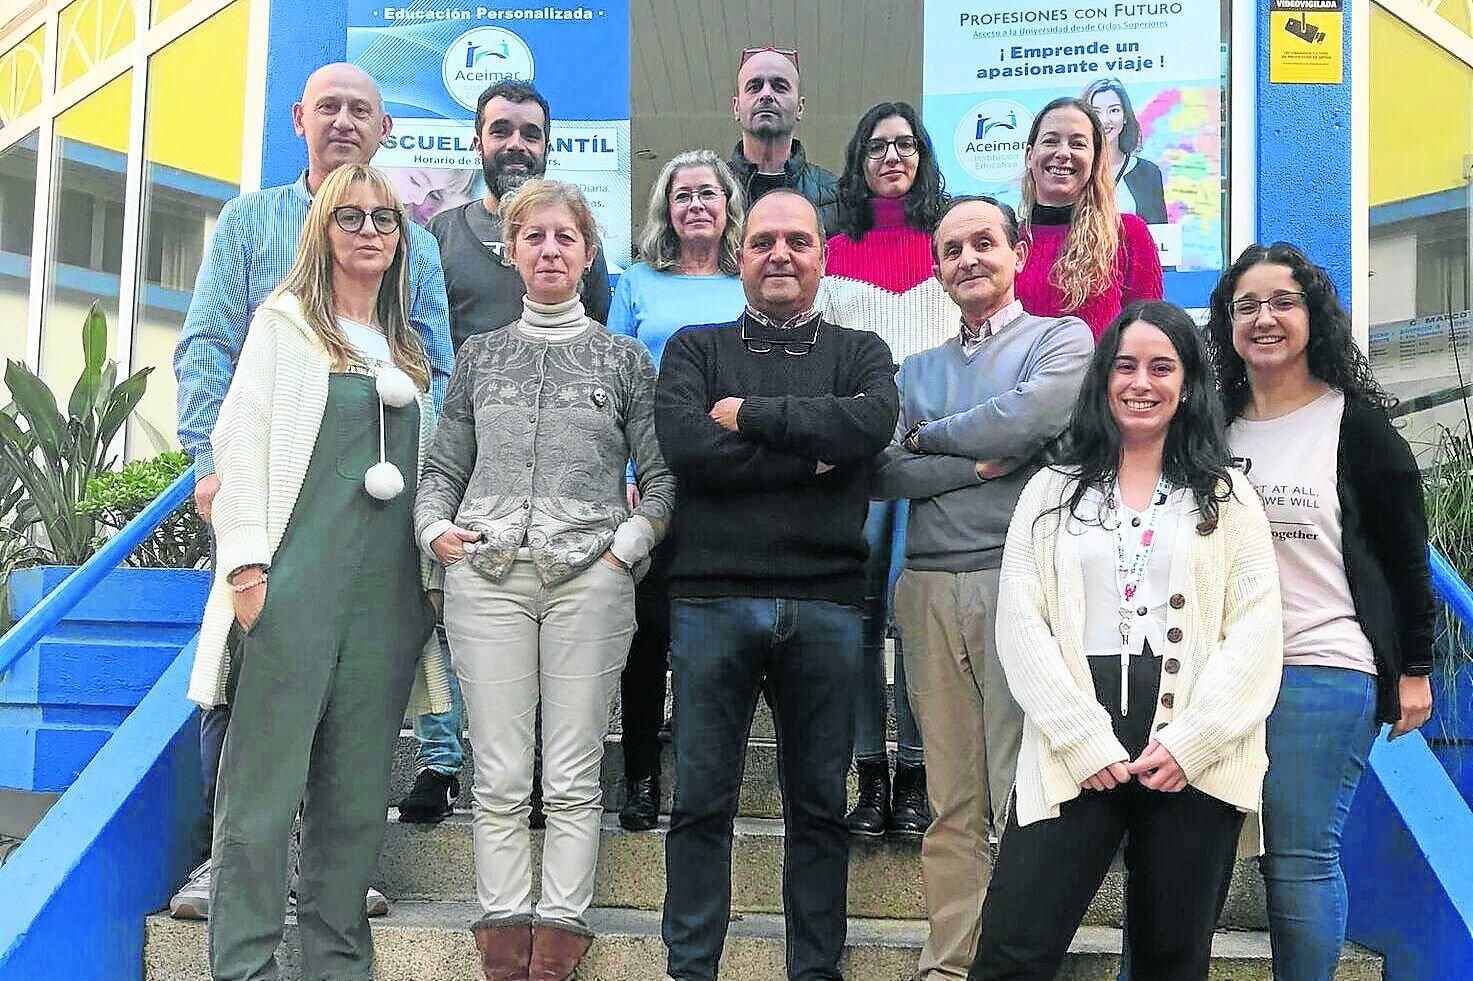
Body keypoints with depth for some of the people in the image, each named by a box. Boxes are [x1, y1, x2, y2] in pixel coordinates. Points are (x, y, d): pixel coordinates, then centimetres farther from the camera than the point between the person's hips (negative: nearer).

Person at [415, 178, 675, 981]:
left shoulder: (624, 359, 10)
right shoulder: (481, 356, 15)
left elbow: (661, 479, 8)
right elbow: (443, 468, 18)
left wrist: (628, 545, -5)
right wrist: (435, 528, 0)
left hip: (590, 580, -1)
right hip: (486, 577, 2)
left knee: (573, 776, -1)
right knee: (500, 776, 1)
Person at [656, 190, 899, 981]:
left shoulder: (859, 353, 11)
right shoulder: (695, 350, 10)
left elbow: (873, 421, -12)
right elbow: (680, 442, -10)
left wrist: (749, 415, -10)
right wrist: (812, 453, -9)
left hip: (826, 606, 1)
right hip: (712, 601, 0)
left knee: (820, 804, 9)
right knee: (701, 802, 6)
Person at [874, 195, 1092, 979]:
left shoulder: (1062, 339, 7)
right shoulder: (916, 370, 19)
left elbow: (1030, 418, -13)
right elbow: (884, 472, 5)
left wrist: (930, 436, 1)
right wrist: (980, 463, -7)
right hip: (931, 588, 4)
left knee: (1023, 791, -4)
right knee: (952, 796, 6)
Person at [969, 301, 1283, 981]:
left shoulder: (1227, 497, 11)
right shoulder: (1052, 492, 13)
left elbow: (1257, 632, 1)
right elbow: (1020, 624, 2)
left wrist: (1189, 743, -11)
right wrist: (1085, 741, -9)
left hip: (1196, 759, 0)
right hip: (1073, 753, 0)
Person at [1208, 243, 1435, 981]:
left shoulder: (1355, 423, -1)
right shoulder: (1214, 426, 11)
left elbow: (1406, 553, 1)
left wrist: (1414, 668, -1)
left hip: (1326, 671, -4)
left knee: (1299, 858, -5)